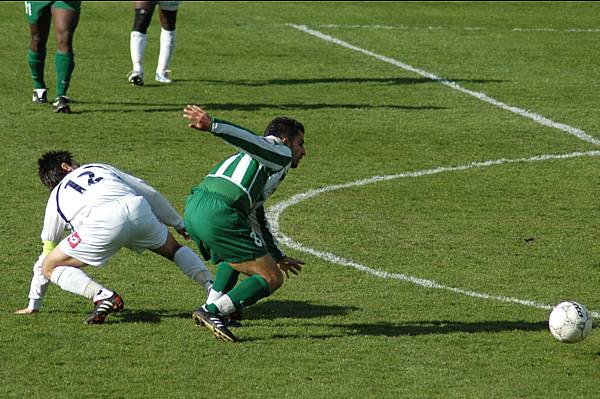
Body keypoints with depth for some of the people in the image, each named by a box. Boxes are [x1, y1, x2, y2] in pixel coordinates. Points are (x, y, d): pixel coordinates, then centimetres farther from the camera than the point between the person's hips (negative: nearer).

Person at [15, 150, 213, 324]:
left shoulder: (56, 199, 31)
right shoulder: (100, 168, 36)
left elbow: (45, 257, 36)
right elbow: (151, 193, 34)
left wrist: (33, 304, 45)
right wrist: (179, 224, 47)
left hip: (103, 224, -3)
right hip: (138, 209, 3)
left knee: (50, 268, 12)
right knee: (173, 250, 32)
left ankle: (102, 296, -9)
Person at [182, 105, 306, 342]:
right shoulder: (280, 153, 9)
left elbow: (256, 218, 45)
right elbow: (248, 139, -11)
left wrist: (278, 256, 54)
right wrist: (212, 125, -30)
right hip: (219, 216, -9)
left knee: (236, 255, 38)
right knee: (271, 279, 0)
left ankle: (211, 309, 22)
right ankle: (213, 312, -10)